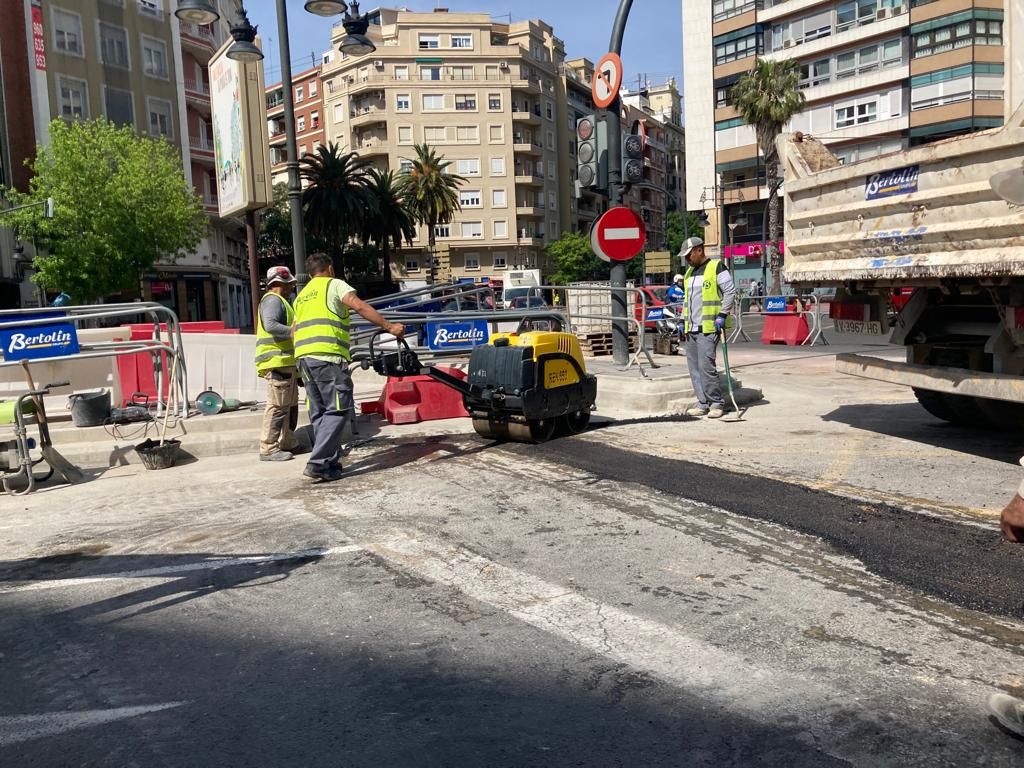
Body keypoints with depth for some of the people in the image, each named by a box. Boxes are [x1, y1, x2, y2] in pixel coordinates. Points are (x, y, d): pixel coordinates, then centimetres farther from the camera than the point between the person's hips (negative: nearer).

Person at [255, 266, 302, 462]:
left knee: (291, 405, 17)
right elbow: (270, 325, -24)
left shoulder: (279, 301, 26)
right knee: (278, 406, -11)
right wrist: (294, 332, -28)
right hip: (277, 362, -11)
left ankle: (288, 443, 25)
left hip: (286, 362, 11)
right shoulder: (272, 300, -9)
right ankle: (268, 449, -9)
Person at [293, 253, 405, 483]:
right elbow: (360, 306, -7)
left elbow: (295, 330, 27)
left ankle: (330, 464, 11)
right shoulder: (334, 284, 7)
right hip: (327, 354, -8)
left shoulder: (301, 296, 28)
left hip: (303, 356, 8)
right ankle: (318, 463, -15)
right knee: (338, 410, -7)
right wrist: (389, 327, -9)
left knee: (320, 413, 11)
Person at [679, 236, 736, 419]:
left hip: (709, 327, -8)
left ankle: (717, 403, -2)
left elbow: (730, 292, -9)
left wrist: (722, 315, -15)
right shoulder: (689, 273, 20)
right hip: (690, 329, 8)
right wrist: (683, 321, 19)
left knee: (706, 366, -13)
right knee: (694, 368, 6)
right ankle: (703, 403, 12)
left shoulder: (717, 268, -5)